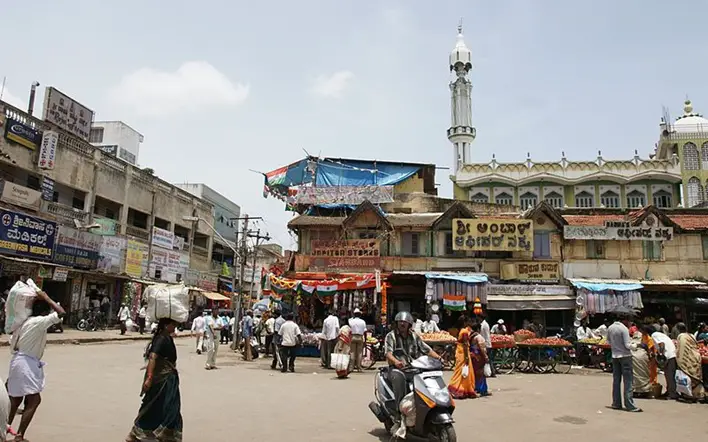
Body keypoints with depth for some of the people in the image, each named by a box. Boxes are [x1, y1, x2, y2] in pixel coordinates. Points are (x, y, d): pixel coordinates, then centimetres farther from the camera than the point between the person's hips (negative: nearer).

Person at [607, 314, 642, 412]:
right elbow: (627, 345, -16)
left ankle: (616, 403, 16)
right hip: (625, 356, -6)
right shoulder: (624, 329, -16)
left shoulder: (610, 328, 5)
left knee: (616, 380, 12)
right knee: (628, 381, -2)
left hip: (615, 356, 6)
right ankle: (629, 405, -2)